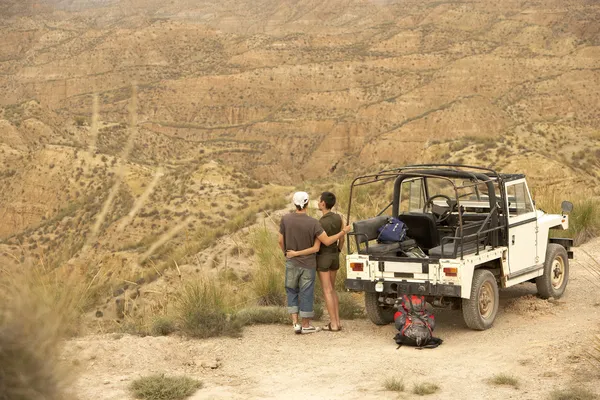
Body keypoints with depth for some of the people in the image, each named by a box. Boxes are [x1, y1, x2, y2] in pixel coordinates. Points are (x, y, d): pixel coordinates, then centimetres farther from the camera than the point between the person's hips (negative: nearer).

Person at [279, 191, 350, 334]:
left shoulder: (285, 219, -11)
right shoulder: (313, 223, -18)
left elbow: (281, 241, -2)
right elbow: (327, 241, -15)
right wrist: (343, 231, -3)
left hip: (291, 263, 2)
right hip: (308, 264, -2)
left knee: (292, 292, 16)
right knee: (306, 293, 8)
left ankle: (295, 323, 7)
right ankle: (305, 325, 18)